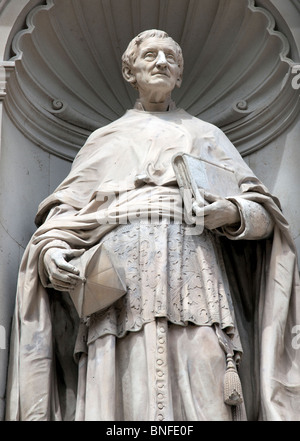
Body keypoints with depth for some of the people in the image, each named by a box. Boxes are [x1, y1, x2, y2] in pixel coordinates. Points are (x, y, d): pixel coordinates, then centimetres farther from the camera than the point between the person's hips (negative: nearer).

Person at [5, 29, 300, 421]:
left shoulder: (206, 135, 25)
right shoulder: (106, 139, 27)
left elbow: (264, 215, 18)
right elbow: (65, 211, 17)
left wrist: (233, 212, -5)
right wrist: (52, 251, -5)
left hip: (193, 281, 0)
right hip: (119, 283, 1)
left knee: (205, 401, -15)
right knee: (121, 399, -13)